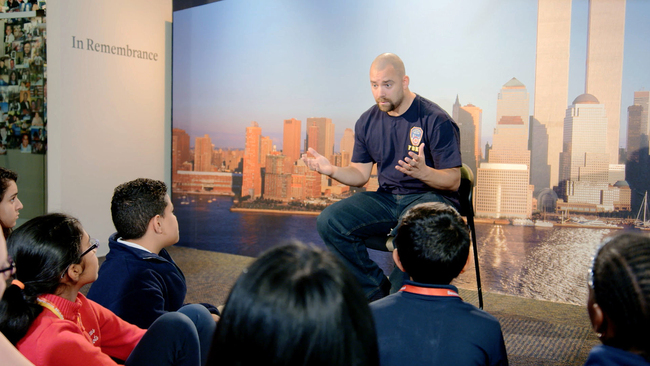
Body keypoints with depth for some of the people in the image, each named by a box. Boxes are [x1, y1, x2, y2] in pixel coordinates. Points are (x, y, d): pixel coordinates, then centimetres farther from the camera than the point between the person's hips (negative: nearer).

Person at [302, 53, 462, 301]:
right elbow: (360, 174, 10)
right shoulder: (367, 122, 7)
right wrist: (332, 170, -11)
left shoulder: (436, 120, -10)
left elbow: (454, 180, -11)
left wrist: (423, 172, -32)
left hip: (431, 196, -5)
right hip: (386, 198, 5)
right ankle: (378, 292, -6)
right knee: (329, 221, -17)